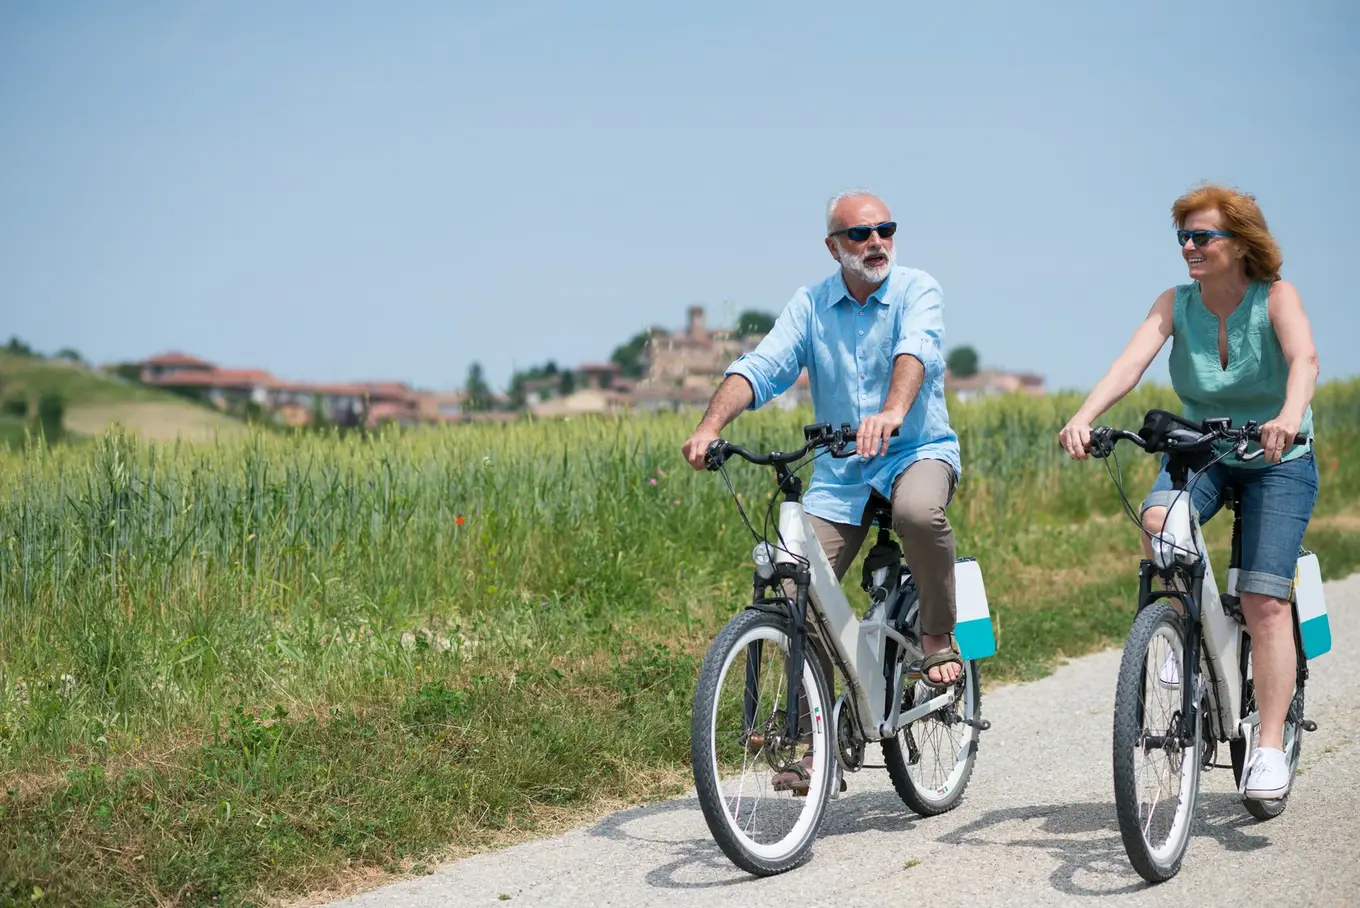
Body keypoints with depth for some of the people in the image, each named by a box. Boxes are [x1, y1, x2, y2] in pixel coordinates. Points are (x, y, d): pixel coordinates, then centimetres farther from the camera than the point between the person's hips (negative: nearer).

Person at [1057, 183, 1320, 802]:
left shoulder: (1275, 298, -15)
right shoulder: (1177, 303, -9)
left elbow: (1303, 358, -34)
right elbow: (1131, 361, -24)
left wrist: (1290, 416, -56)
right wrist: (1082, 418, -42)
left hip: (1278, 460, -2)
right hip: (1200, 450, 2)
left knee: (1264, 600, -15)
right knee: (1158, 520, -31)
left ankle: (1270, 749, -7)